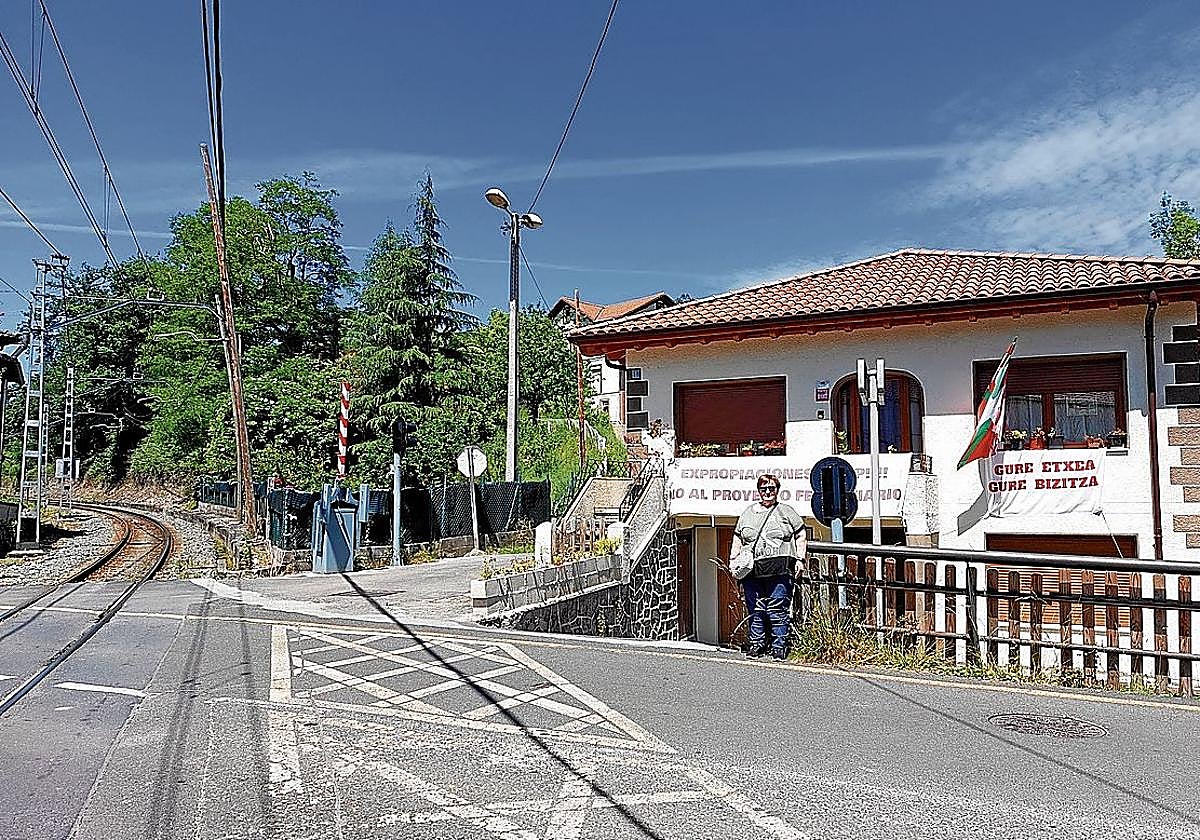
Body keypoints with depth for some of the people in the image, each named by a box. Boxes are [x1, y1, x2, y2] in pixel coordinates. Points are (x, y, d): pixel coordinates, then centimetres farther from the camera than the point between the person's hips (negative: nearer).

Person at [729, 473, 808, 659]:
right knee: (755, 609, 6)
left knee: (778, 609, -4)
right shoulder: (748, 513, 17)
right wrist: (733, 561, 11)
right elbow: (737, 540, 21)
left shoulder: (786, 511, 9)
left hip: (779, 571, -3)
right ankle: (756, 643, 17)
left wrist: (799, 558, 3)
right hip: (752, 571, 3)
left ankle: (779, 646, 5)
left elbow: (801, 535, 11)